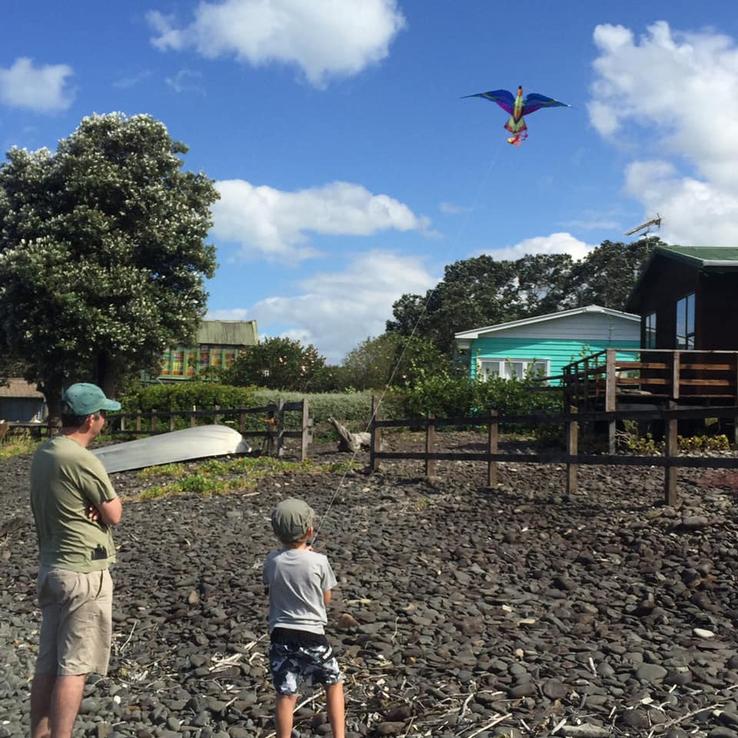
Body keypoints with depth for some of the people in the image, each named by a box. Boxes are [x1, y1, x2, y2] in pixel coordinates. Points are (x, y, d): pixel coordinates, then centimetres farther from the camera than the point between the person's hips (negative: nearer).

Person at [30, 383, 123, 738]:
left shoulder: (42, 453, 7)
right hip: (84, 573, -9)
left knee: (47, 664, 14)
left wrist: (93, 505, -4)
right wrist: (102, 506, 6)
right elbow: (114, 514, -12)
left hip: (51, 568, 9)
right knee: (73, 667, -1)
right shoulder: (82, 460, -20)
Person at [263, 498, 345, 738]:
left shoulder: (272, 561, -6)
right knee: (334, 683, 19)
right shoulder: (319, 561, -13)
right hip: (312, 635, -2)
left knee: (285, 695, 9)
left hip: (280, 635, 2)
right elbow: (326, 598, 1)